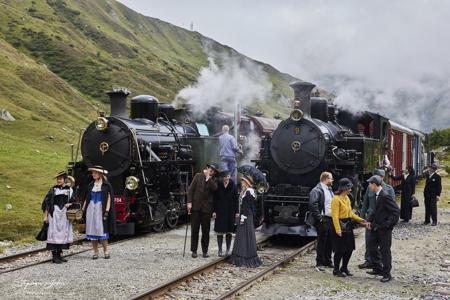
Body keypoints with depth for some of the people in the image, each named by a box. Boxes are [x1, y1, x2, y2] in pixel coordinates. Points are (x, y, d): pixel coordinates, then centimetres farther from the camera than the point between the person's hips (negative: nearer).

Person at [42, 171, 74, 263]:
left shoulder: (69, 189, 8)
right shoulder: (53, 189, 2)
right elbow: (46, 203, 0)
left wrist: (69, 204, -11)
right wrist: (45, 216, -6)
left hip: (64, 214, 3)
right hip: (54, 213, -3)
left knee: (63, 234, 6)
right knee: (54, 233, -5)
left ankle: (59, 254, 16)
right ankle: (54, 256, -3)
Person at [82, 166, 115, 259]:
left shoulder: (106, 185, -1)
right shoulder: (91, 185, 12)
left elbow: (109, 199, -5)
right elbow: (86, 199, 14)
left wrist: (107, 211, -12)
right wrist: (83, 210, 8)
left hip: (100, 209, -4)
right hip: (91, 209, 5)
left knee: (102, 230, -5)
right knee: (92, 230, 2)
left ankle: (106, 251, 4)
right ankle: (95, 252, 9)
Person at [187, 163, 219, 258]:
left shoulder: (213, 180, 8)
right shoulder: (198, 176, 6)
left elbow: (214, 188, -14)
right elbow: (191, 189, 1)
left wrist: (209, 178, -11)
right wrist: (189, 202, -7)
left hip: (206, 207, 1)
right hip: (196, 206, -1)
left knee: (206, 230, 4)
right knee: (194, 229, 4)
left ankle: (205, 251, 13)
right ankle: (194, 250, 12)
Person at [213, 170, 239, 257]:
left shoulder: (233, 186, 2)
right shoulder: (218, 186, 2)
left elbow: (236, 200, 2)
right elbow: (215, 199, 3)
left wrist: (237, 212, -3)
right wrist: (214, 211, -4)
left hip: (230, 211, 0)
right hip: (220, 211, 0)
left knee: (229, 231, 5)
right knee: (220, 231, 0)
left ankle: (228, 249, 15)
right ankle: (220, 250, 7)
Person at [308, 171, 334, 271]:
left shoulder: (330, 190, 20)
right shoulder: (317, 190, -11)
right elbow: (313, 205, -21)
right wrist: (319, 218, -22)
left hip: (331, 219, 9)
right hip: (323, 221, -8)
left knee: (330, 242, 14)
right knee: (321, 242, -2)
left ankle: (327, 261, 26)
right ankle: (319, 263, 4)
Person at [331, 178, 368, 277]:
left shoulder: (347, 197, 12)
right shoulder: (336, 199, -16)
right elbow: (335, 216, -20)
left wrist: (360, 220, 11)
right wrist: (338, 230, -24)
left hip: (348, 226, 9)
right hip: (340, 226, -9)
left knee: (349, 248, 11)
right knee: (340, 250, -2)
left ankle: (344, 268, 25)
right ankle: (336, 270, 10)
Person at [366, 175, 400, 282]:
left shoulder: (385, 196, -21)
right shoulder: (377, 195, 7)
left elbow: (396, 211, -22)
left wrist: (388, 224, -22)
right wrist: (369, 220, 7)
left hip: (384, 229, -9)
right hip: (376, 227, 9)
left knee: (385, 250, 0)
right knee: (372, 246, 15)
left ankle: (387, 274, 11)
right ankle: (377, 268, 28)